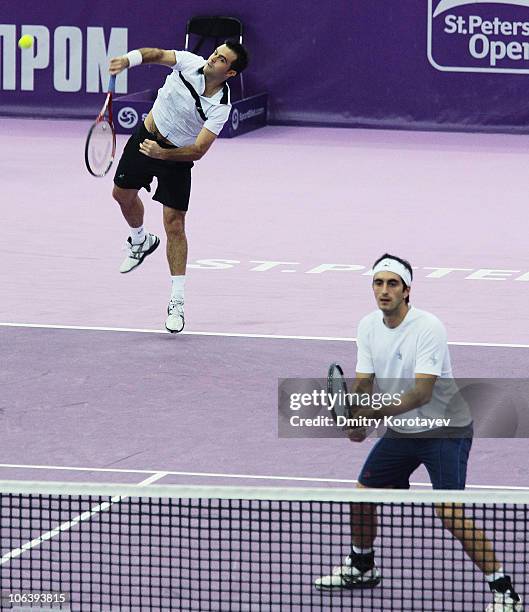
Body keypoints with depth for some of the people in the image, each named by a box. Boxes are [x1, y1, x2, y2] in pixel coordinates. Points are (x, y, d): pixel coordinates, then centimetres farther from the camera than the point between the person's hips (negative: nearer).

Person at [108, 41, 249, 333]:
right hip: (146, 136, 5)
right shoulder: (190, 63, -19)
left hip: (175, 156, -5)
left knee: (174, 224, -9)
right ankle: (140, 242, 54)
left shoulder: (220, 107, -28)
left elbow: (198, 151, -30)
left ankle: (177, 302, -3)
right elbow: (158, 54, -2)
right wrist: (127, 60, -20)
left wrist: (162, 154, -42)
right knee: (123, 194, 21)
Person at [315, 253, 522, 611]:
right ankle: (362, 567, 39)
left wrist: (373, 413, -38)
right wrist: (355, 418, -22)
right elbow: (364, 383, -1)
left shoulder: (428, 328, -23)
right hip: (402, 431, 7)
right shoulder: (369, 327, -1)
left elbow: (421, 393, -29)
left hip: (446, 429, -7)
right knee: (363, 495, 12)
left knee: (450, 513, -20)